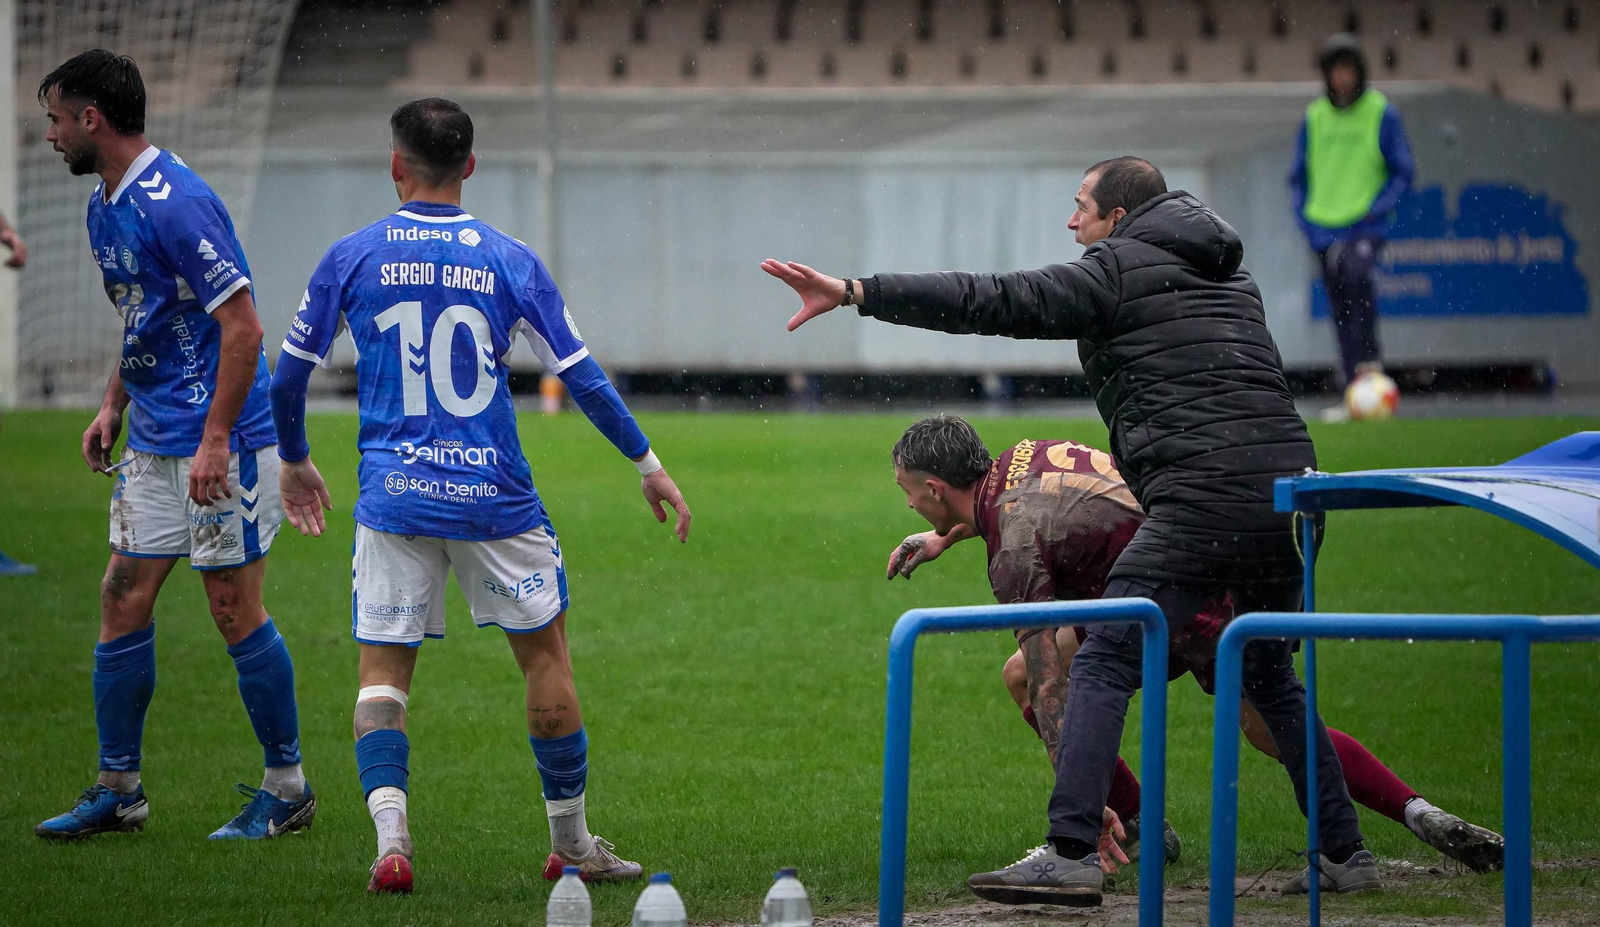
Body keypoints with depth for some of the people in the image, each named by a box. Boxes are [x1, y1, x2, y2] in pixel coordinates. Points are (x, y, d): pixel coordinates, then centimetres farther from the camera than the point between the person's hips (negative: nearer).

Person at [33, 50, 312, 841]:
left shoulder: (176, 203, -19)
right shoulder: (104, 207, 11)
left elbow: (242, 328, -21)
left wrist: (214, 440, -23)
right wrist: (113, 406, 15)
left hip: (220, 441, -9)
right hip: (152, 441, 9)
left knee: (234, 610, -3)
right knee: (123, 602, 7)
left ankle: (288, 788, 8)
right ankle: (117, 789, 13)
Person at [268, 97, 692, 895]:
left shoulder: (351, 258, 0)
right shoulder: (507, 260, 0)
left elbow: (288, 375, 6)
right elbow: (580, 376, 1)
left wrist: (294, 461, 24)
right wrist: (648, 464, 11)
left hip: (393, 498, 0)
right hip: (494, 495, 0)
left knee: (383, 669, 5)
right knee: (545, 653, 13)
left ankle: (389, 835, -16)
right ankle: (571, 843, 19)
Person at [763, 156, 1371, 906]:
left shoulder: (1115, 271, 2)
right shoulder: (1229, 273, 25)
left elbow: (993, 303, -4)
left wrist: (856, 293, -5)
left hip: (1202, 498, -8)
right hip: (1289, 490, 8)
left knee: (1102, 666, -7)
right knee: (1273, 680, 22)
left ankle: (1072, 855, -19)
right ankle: (1345, 853, 22)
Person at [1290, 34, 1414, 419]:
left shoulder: (1382, 114, -1)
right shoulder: (1314, 117, 8)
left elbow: (1403, 171, 2)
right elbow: (1299, 175, 16)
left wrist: (1377, 207, -12)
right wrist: (1307, 221, 3)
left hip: (1365, 227, -4)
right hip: (1324, 229, 4)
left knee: (1356, 273, -32)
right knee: (1341, 313, 4)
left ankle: (1369, 360, -22)